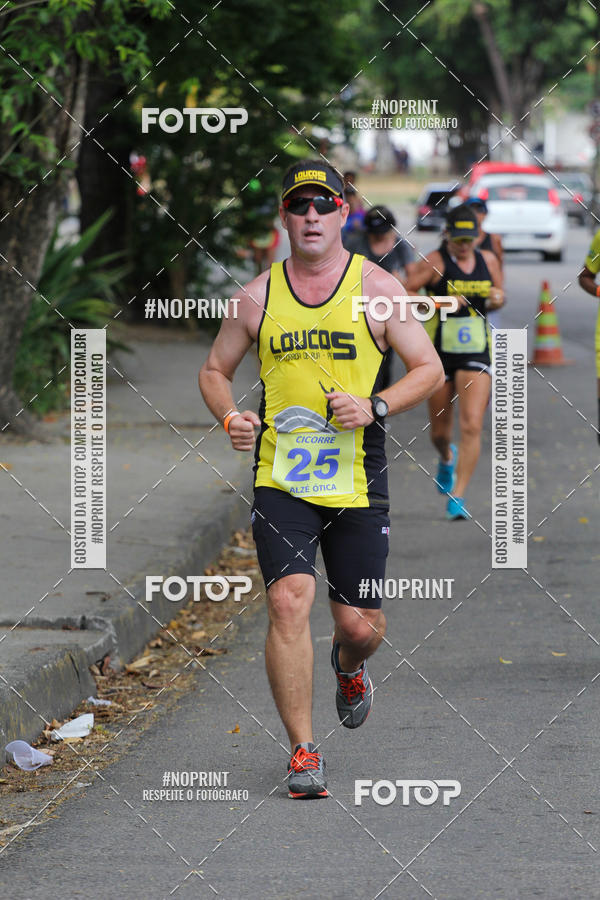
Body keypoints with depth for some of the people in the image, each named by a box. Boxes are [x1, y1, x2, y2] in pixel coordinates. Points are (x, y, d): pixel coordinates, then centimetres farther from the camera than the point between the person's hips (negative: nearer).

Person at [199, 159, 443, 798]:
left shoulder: (377, 289, 2)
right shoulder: (257, 296, 5)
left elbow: (429, 368, 3)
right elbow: (214, 370, 17)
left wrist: (375, 407, -14)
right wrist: (230, 418, -4)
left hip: (357, 483, 0)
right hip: (280, 480, 0)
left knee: (361, 626, 2)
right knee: (289, 602, -16)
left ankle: (348, 669, 42)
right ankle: (303, 753, -7)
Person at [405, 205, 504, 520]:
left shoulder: (488, 261, 5)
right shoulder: (435, 262, -7)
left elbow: (499, 294, 20)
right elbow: (403, 293, -11)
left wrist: (497, 298, -4)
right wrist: (438, 302, -22)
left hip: (477, 353, 1)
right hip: (440, 353, -1)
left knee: (471, 425, -14)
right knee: (439, 432, 11)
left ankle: (458, 495, -8)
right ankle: (447, 458, 48)